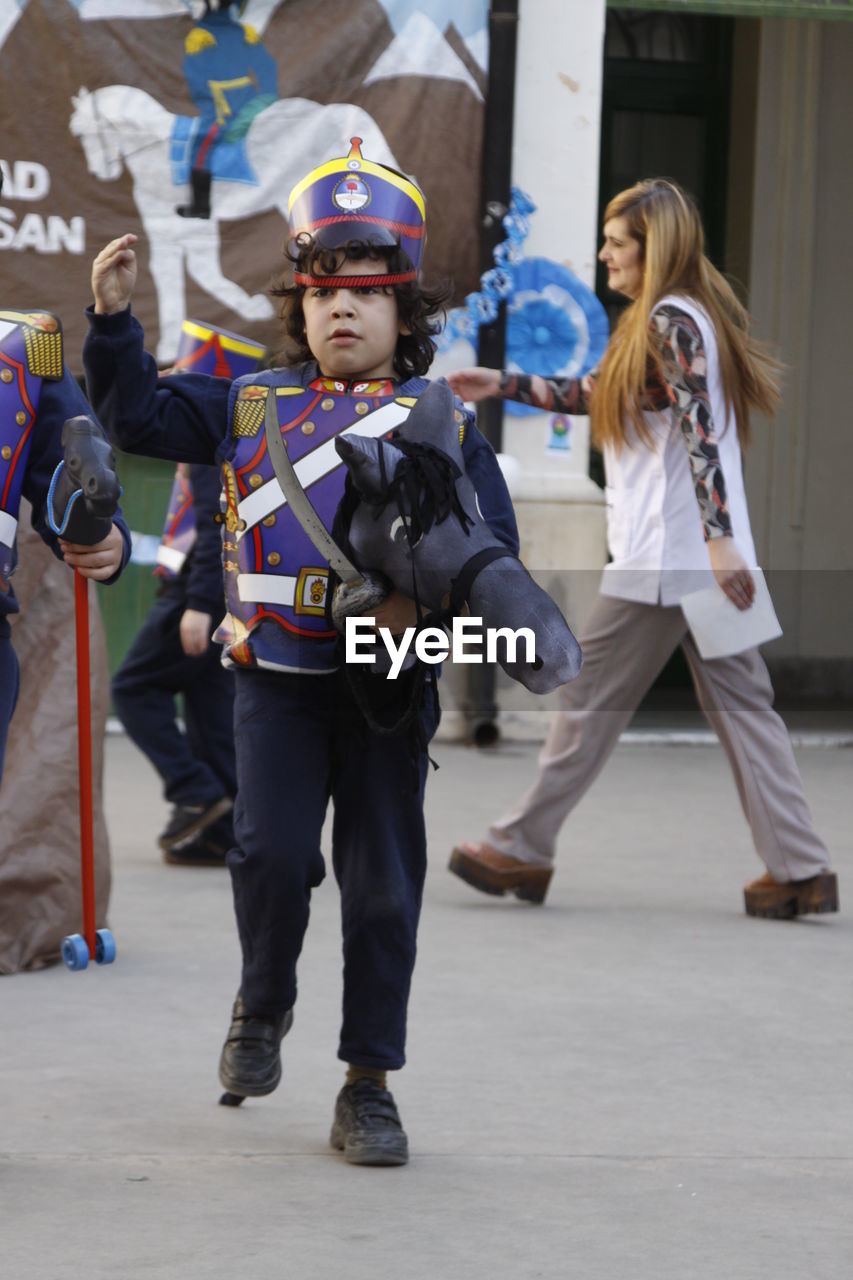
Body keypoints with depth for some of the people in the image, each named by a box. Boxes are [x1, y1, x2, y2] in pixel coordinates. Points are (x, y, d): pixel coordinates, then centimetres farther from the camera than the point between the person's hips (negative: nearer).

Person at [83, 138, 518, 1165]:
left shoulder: (444, 425, 6)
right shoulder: (250, 406, 12)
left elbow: (493, 547, 2)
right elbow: (139, 417, 16)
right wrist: (112, 319, 3)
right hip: (277, 673, 1)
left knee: (383, 884, 1)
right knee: (271, 851, -13)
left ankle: (368, 1087, 9)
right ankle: (263, 1007, 17)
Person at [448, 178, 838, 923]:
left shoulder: (669, 322, -13)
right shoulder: (672, 318, 18)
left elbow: (699, 429, -23)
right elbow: (597, 396, 28)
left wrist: (719, 539, -30)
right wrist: (505, 385, 27)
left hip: (663, 557, -10)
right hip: (701, 556, 10)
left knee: (592, 698, 1)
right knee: (739, 701, 6)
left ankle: (521, 850, 10)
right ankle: (800, 870, 2)